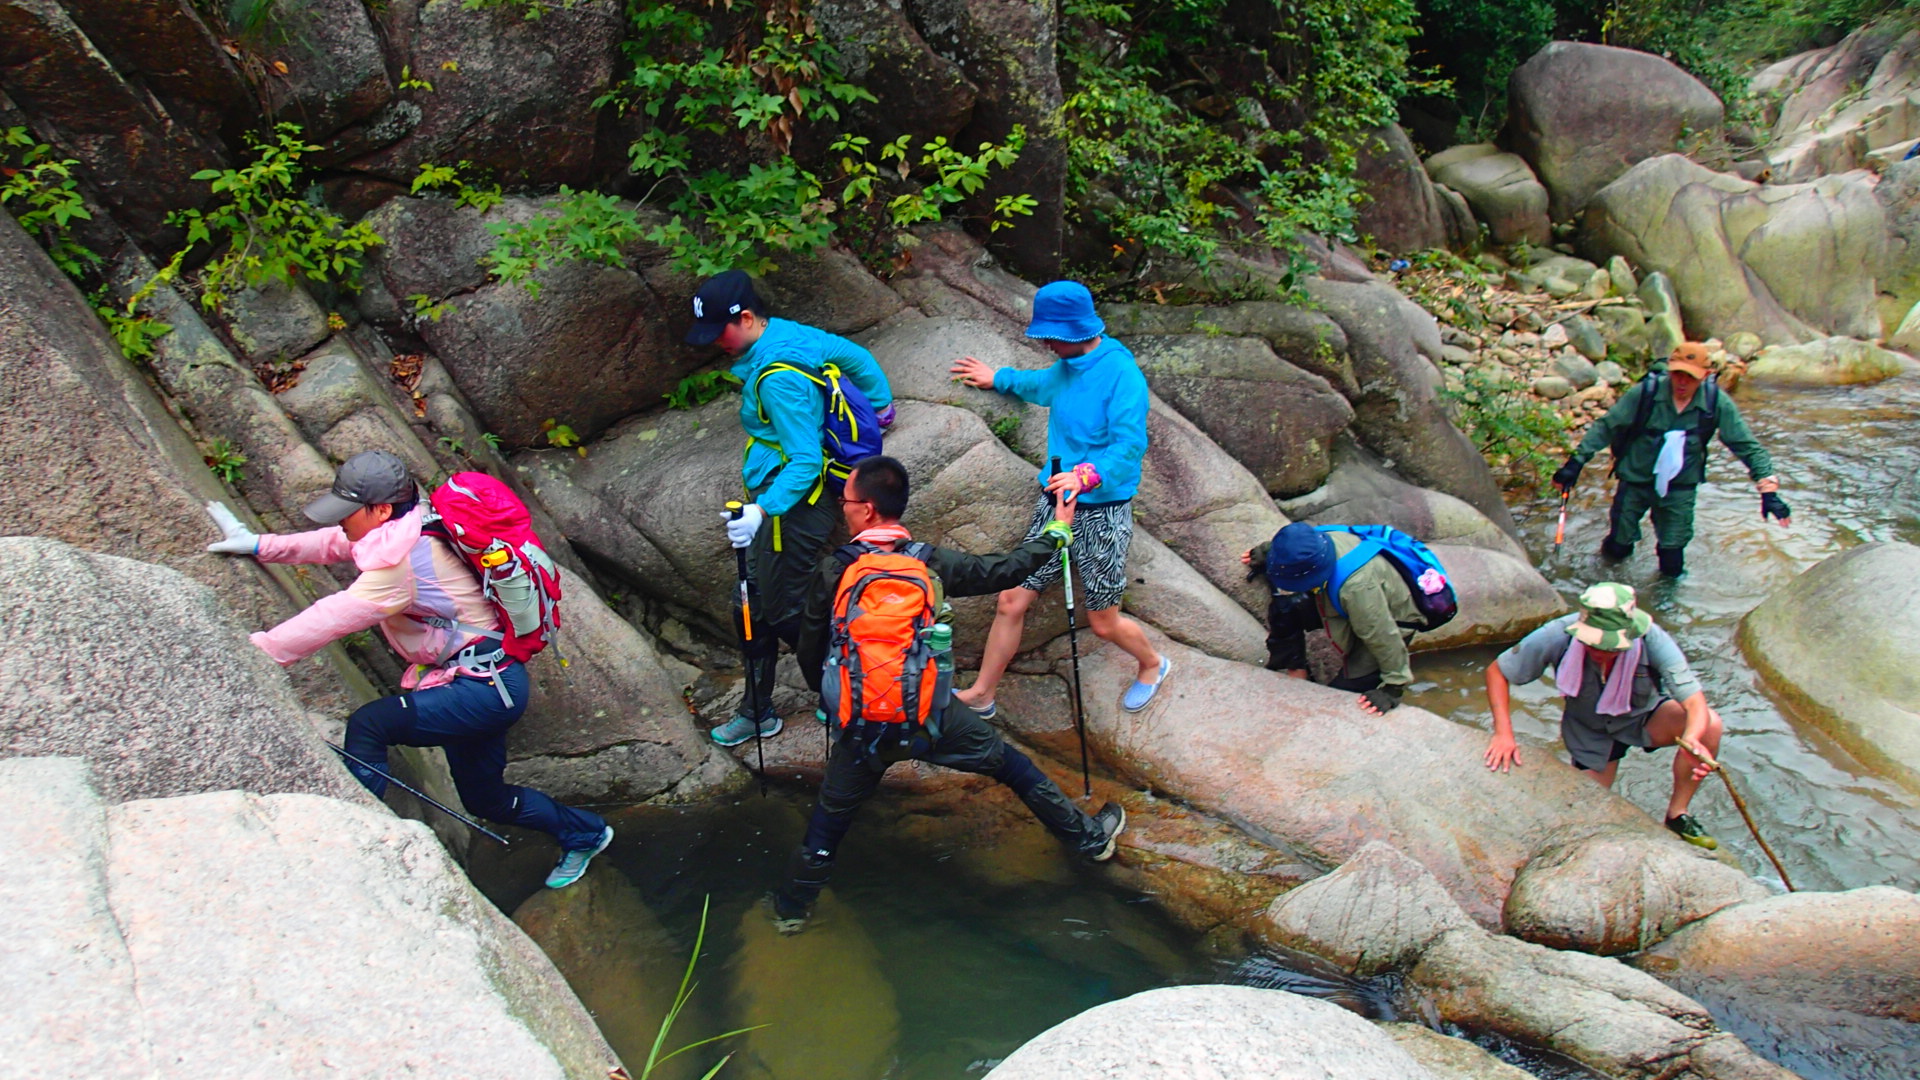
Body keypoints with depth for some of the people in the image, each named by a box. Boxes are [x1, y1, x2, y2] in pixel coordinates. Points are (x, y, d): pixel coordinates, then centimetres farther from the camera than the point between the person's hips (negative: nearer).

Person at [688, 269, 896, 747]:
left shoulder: (777, 379, -26)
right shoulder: (792, 332, 1)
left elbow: (806, 461, -28)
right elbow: (856, 357, 14)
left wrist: (763, 510, -38)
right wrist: (880, 403, 29)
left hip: (792, 509, -10)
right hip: (773, 501, 10)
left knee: (782, 612, 2)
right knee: (753, 606, 15)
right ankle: (756, 712, 28)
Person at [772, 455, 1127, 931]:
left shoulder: (831, 574, -9)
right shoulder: (931, 563, -8)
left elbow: (809, 653, -1)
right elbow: (1009, 569, 2)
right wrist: (1057, 529, 19)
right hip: (933, 717, 0)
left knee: (831, 814, 19)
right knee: (1013, 767, 19)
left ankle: (794, 905, 33)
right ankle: (1091, 837, 34)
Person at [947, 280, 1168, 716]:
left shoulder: (1121, 374, -19)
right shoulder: (1068, 367, 6)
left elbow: (1130, 445, -29)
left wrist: (1087, 475, -45)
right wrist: (998, 378, 44)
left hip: (1102, 513, -7)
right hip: (1054, 501, 7)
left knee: (1103, 623, 8)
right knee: (1011, 602, 4)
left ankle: (1153, 665, 39)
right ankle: (980, 696, 17)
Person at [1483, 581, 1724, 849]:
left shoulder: (1653, 641, -33)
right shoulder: (1559, 636, -33)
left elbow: (1696, 704, -36)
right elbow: (1496, 671, -21)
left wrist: (1692, 740, -59)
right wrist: (1503, 734, -30)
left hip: (1644, 716, 0)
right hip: (1589, 731, 0)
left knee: (1709, 724, -27)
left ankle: (1677, 814, -7)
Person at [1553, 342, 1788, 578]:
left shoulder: (1716, 403, -14)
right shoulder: (1645, 392, -18)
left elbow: (1747, 446, -8)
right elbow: (1605, 426, -12)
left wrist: (1768, 489, -17)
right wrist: (1576, 462, -20)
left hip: (1680, 488, 1)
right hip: (1635, 481, -1)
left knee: (1672, 567, 3)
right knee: (1618, 549, 8)